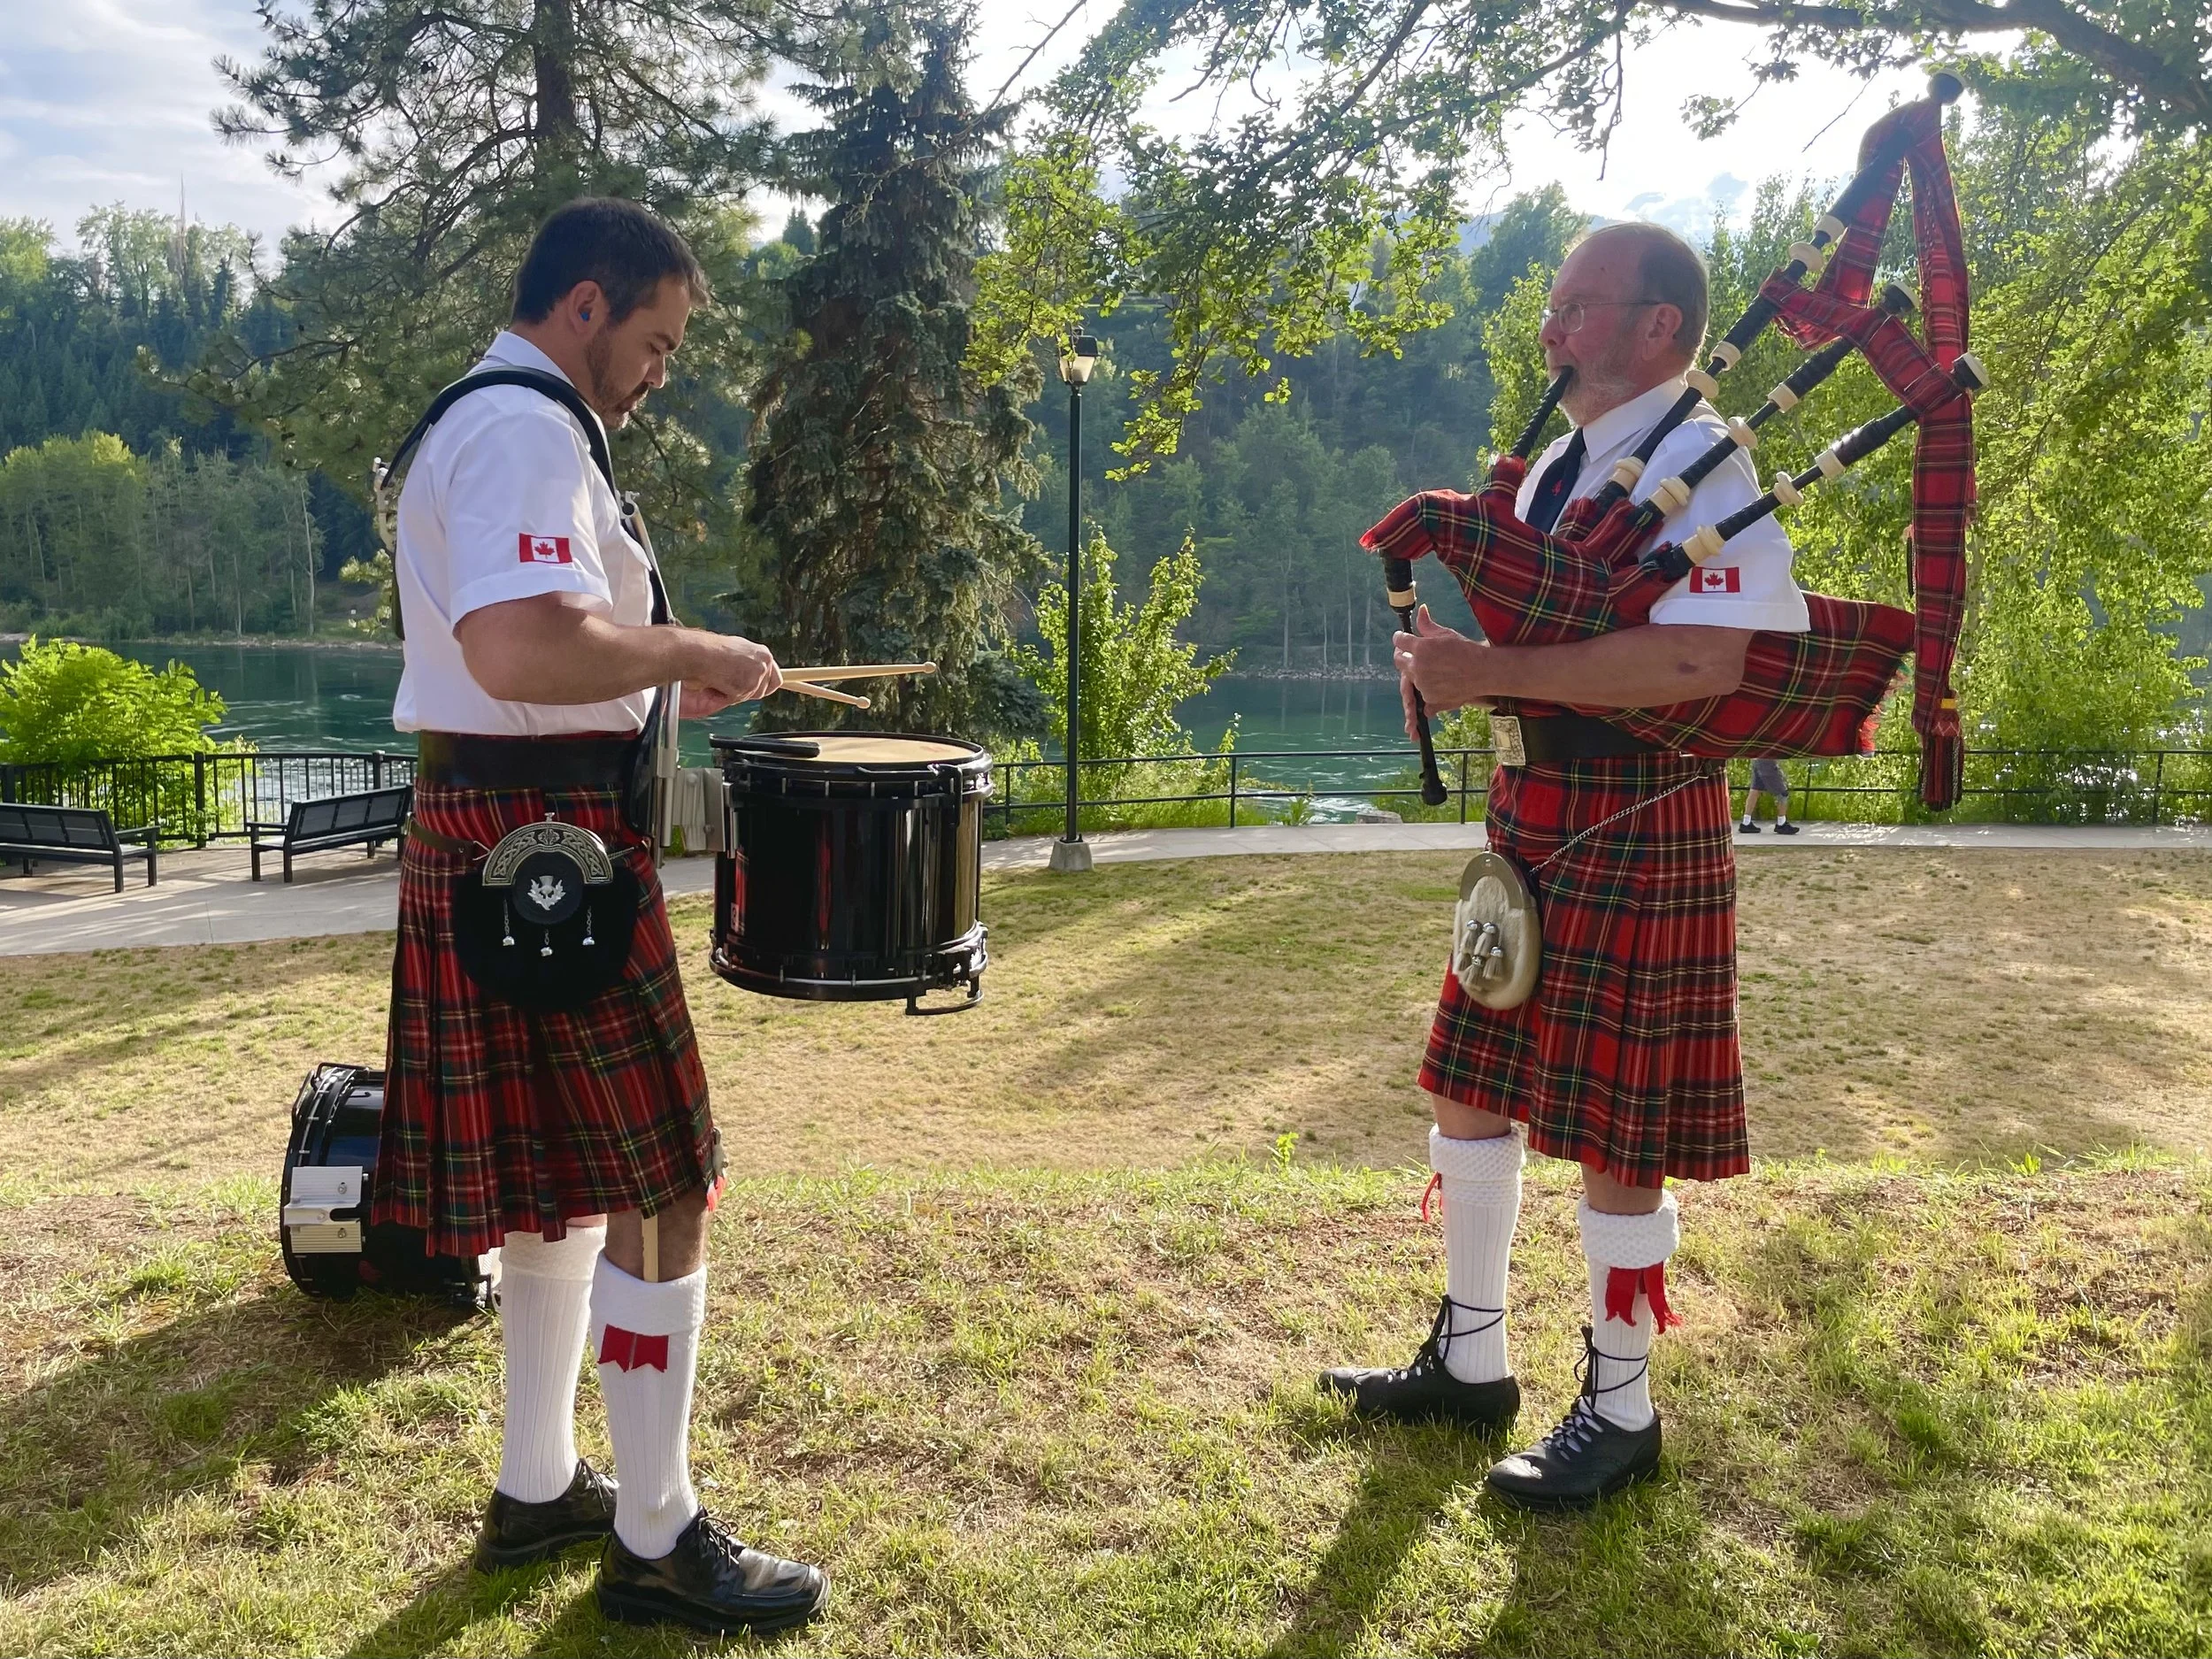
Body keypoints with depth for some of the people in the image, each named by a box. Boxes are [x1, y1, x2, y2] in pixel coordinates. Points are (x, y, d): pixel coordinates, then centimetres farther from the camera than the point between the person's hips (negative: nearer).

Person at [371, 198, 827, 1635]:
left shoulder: (477, 424, 19)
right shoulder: (526, 432, -16)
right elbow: (524, 651, -32)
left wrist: (649, 686, 16)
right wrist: (686, 651, -18)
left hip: (489, 842, 11)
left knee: (562, 1175, 18)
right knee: (659, 1186, -3)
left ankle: (538, 1487, 30)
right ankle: (658, 1541, 9)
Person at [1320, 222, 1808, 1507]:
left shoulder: (1700, 462, -14)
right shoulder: (1561, 466, 13)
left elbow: (1703, 662, -29)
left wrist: (1489, 669, -26)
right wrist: (1452, 664, -2)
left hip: (1640, 821, -9)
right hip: (1534, 807, 9)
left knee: (1611, 1127, 2)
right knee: (1473, 1086, 15)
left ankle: (1621, 1412, 21)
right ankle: (1471, 1361, 32)